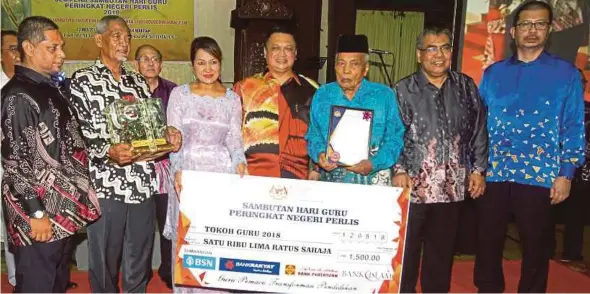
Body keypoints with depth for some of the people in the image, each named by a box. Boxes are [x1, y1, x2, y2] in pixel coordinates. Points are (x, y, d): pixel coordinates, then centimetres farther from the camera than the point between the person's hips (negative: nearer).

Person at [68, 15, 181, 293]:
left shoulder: (139, 82, 16)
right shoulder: (82, 81, 0)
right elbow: (76, 133, -8)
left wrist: (168, 136, -4)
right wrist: (108, 151, -25)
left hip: (143, 183, 5)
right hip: (105, 185, -4)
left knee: (140, 262, 14)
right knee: (105, 262, 7)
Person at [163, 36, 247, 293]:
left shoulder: (232, 98, 9)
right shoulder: (179, 94, 5)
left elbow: (234, 138, 4)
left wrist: (240, 162, -16)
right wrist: (177, 171, -15)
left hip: (222, 174, 1)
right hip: (188, 174, -1)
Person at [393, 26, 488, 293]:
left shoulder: (466, 87, 8)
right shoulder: (403, 90, -1)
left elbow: (479, 132, 12)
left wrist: (478, 169, 8)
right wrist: (399, 170, -14)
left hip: (452, 187, 3)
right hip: (413, 186, -3)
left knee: (442, 252, 15)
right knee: (406, 251, 5)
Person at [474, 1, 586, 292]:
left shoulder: (566, 73, 4)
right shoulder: (493, 73, 9)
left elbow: (574, 127, 1)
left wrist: (566, 173, -5)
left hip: (539, 176, -2)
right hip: (492, 173, 2)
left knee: (536, 247, 9)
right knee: (487, 242, 11)